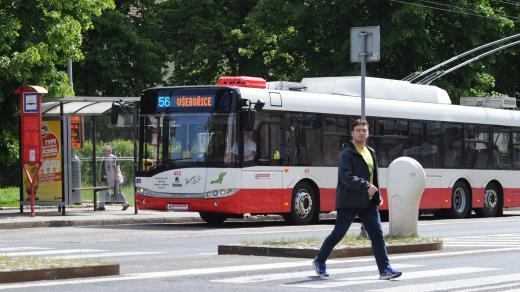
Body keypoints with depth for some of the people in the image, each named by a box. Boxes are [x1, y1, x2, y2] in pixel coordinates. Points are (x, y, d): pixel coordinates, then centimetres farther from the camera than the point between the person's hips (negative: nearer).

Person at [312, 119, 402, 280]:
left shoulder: (371, 152, 15)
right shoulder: (346, 154, -10)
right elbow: (346, 177, -23)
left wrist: (377, 195, 16)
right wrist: (365, 186, -32)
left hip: (368, 202, 6)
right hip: (349, 202, -6)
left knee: (377, 234, -4)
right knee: (338, 234, 4)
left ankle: (385, 269, -7)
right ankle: (319, 261, 23)